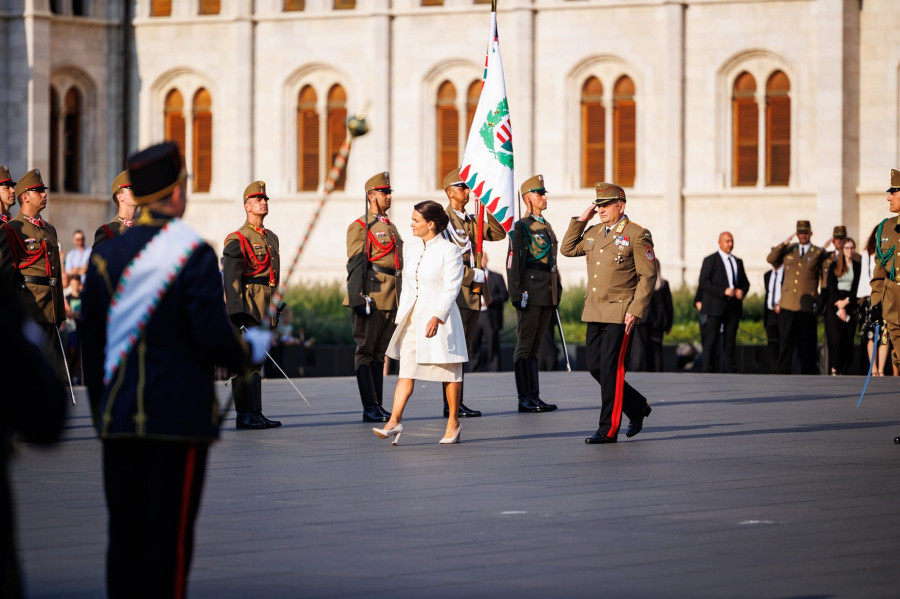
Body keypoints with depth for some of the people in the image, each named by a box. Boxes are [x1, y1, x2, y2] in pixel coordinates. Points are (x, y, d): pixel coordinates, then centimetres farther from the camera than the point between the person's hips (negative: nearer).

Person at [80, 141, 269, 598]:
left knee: (124, 533, 9)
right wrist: (251, 349, 6)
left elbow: (90, 343, 10)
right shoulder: (194, 256, -10)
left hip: (119, 420, 5)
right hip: (180, 419, -5)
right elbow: (213, 338, -15)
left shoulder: (105, 257, 7)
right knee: (170, 535, -1)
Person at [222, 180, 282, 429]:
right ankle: (244, 415, -6)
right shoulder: (237, 240, -8)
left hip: (263, 312, 8)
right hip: (246, 309, -8)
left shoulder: (271, 238, 18)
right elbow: (230, 278, -14)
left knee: (256, 361, 11)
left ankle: (255, 413, 14)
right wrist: (236, 312, -22)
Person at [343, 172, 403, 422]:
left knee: (379, 353, 11)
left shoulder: (391, 227, 19)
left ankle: (378, 406, 14)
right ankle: (369, 408, -5)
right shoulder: (360, 227, -6)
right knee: (366, 351, -4)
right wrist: (359, 298, -19)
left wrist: (401, 298, 21)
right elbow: (356, 266, -12)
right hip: (372, 297, -8)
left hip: (391, 298, 8)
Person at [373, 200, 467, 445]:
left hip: (440, 317, -5)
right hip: (412, 317, 5)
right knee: (406, 371, -4)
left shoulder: (449, 251, -8)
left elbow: (451, 288, -15)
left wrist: (438, 317, -25)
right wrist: (402, 315, 15)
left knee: (449, 372, 5)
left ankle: (453, 421, 17)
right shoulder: (410, 249, 12)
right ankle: (394, 421, -13)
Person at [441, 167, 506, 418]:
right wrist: (474, 276, -12)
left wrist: (484, 212, -1)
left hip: (474, 294, 8)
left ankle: (458, 403, 12)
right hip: (456, 293, -8)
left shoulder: (472, 221, 15)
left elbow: (499, 235, 10)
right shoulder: (445, 221, -9)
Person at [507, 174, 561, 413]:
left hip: (547, 294, 8)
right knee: (525, 346, -3)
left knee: (535, 346, 10)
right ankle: (524, 399, -2)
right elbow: (514, 263, -11)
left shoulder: (546, 227, 18)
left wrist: (557, 292, 18)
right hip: (530, 292, -8)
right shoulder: (521, 227, -6)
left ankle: (535, 396, 12)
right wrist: (517, 294, -16)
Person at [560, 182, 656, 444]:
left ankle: (608, 429, -2)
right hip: (594, 312, 7)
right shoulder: (594, 233, 13)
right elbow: (568, 249, 21)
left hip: (619, 314, -7)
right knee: (595, 367, 9)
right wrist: (581, 220, 11)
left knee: (610, 369, -8)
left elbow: (648, 276, -10)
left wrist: (635, 310, -16)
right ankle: (637, 407, 27)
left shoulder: (637, 235, -8)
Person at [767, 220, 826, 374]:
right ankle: (783, 373, 4)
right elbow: (771, 259, 3)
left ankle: (807, 376, 7)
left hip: (807, 305, -2)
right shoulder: (788, 250, 14)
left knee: (807, 342, 1)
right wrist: (784, 244, -5)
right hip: (788, 304, 2)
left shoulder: (818, 252, 7)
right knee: (786, 340, 0)